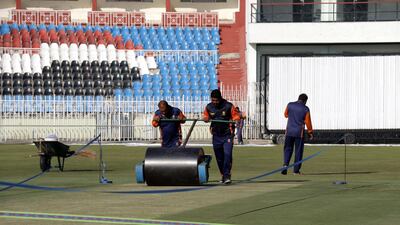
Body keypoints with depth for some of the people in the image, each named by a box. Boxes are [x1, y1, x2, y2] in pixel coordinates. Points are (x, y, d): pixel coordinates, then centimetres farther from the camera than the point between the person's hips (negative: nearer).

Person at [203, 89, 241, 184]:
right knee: (219, 157, 8)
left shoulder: (228, 106, -9)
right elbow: (206, 117, 17)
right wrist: (206, 119, -7)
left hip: (227, 135, -4)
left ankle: (227, 176, -16)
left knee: (227, 154, -18)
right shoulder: (209, 107, 2)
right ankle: (223, 176, 22)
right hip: (216, 136, 4)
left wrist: (234, 121, -23)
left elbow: (236, 116, -1)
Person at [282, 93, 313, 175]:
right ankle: (296, 170, 7)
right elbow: (308, 122, -4)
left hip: (289, 131, 2)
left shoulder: (290, 105, -1)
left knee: (288, 149, 12)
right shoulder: (305, 109, -7)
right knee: (298, 151, 7)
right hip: (299, 132, -2)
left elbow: (286, 115, 16)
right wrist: (310, 132, 8)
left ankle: (285, 164, -11)